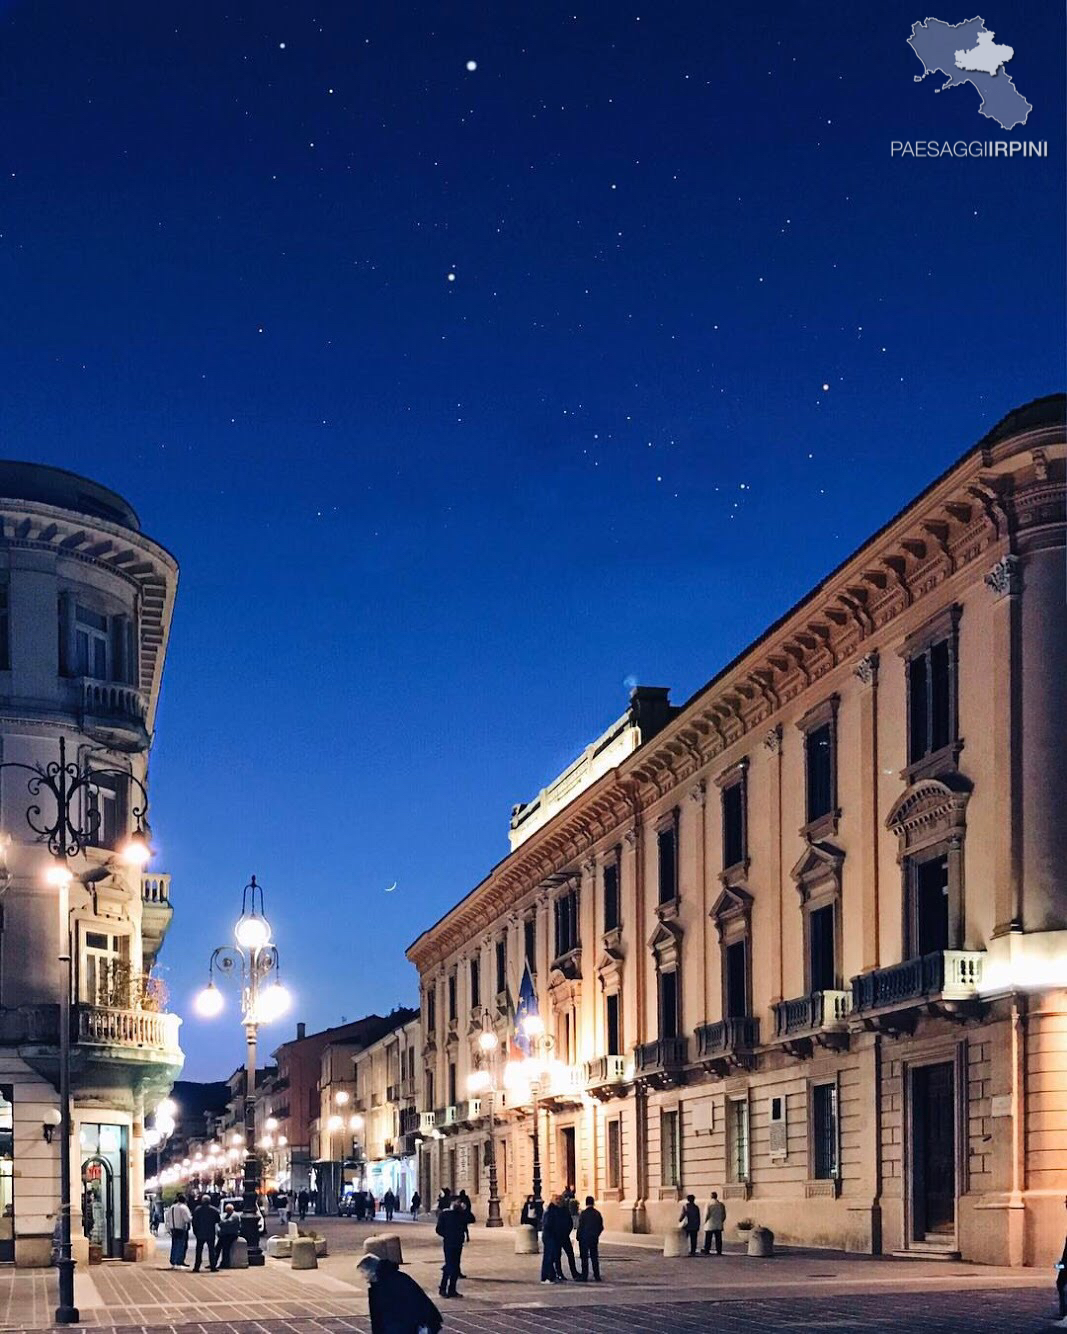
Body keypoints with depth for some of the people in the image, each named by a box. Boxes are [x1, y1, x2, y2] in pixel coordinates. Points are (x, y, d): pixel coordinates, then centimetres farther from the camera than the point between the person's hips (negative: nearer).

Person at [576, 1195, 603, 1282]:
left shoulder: (583, 1213, -12)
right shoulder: (597, 1213, 0)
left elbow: (580, 1226, -11)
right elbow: (601, 1227, 4)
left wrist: (578, 1237, 2)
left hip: (584, 1239, -4)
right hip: (594, 1239, 4)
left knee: (584, 1258, 2)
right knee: (594, 1258, 10)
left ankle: (584, 1277, 0)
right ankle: (597, 1276, 8)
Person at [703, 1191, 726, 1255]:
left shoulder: (709, 1203, -9)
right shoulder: (721, 1204, 2)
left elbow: (706, 1214, -11)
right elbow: (724, 1215, 5)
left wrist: (705, 1221, 2)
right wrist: (721, 1222, 15)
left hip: (709, 1225, -3)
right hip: (718, 1226, 3)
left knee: (708, 1240, 3)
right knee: (718, 1239, 6)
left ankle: (706, 1251, 1)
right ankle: (719, 1251, 2)